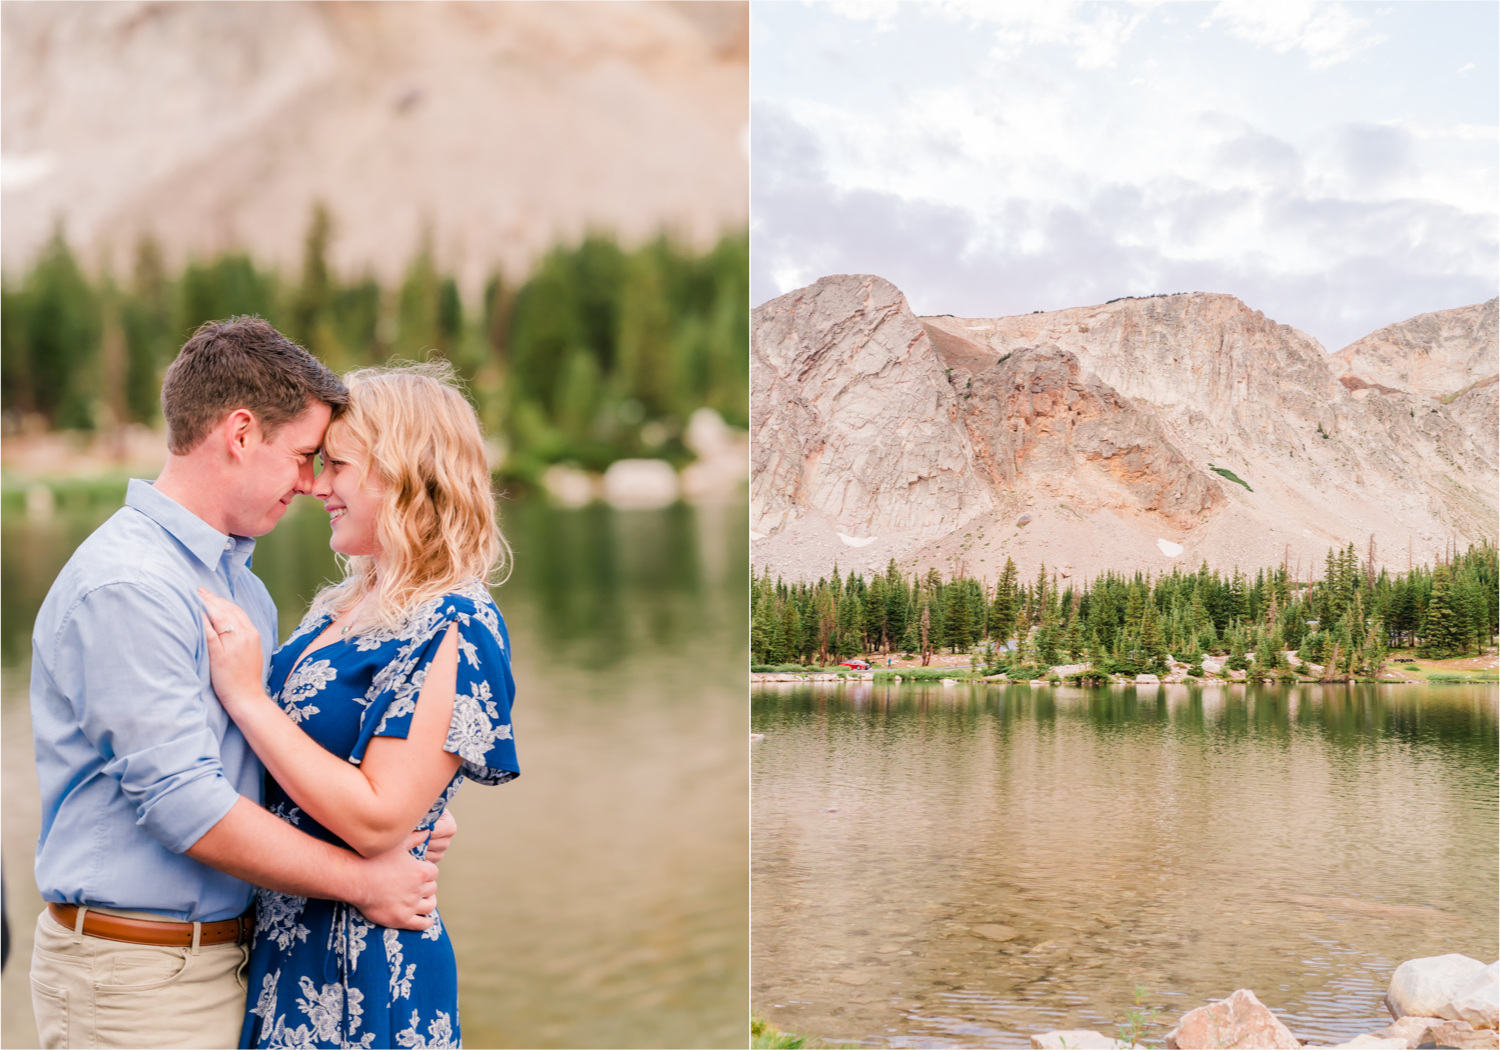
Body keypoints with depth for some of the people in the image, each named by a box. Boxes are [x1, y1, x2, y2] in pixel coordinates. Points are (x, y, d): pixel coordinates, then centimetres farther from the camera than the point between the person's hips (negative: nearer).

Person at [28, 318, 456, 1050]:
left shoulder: (239, 576, 12)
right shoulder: (125, 585, -18)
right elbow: (184, 805, -22)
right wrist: (364, 881, -15)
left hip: (228, 953, 8)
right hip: (135, 977, -8)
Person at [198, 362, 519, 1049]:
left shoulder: (453, 630, -18)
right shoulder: (340, 608, 8)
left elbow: (377, 823, -24)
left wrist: (246, 697, -21)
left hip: (359, 969, -8)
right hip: (278, 937, 8)